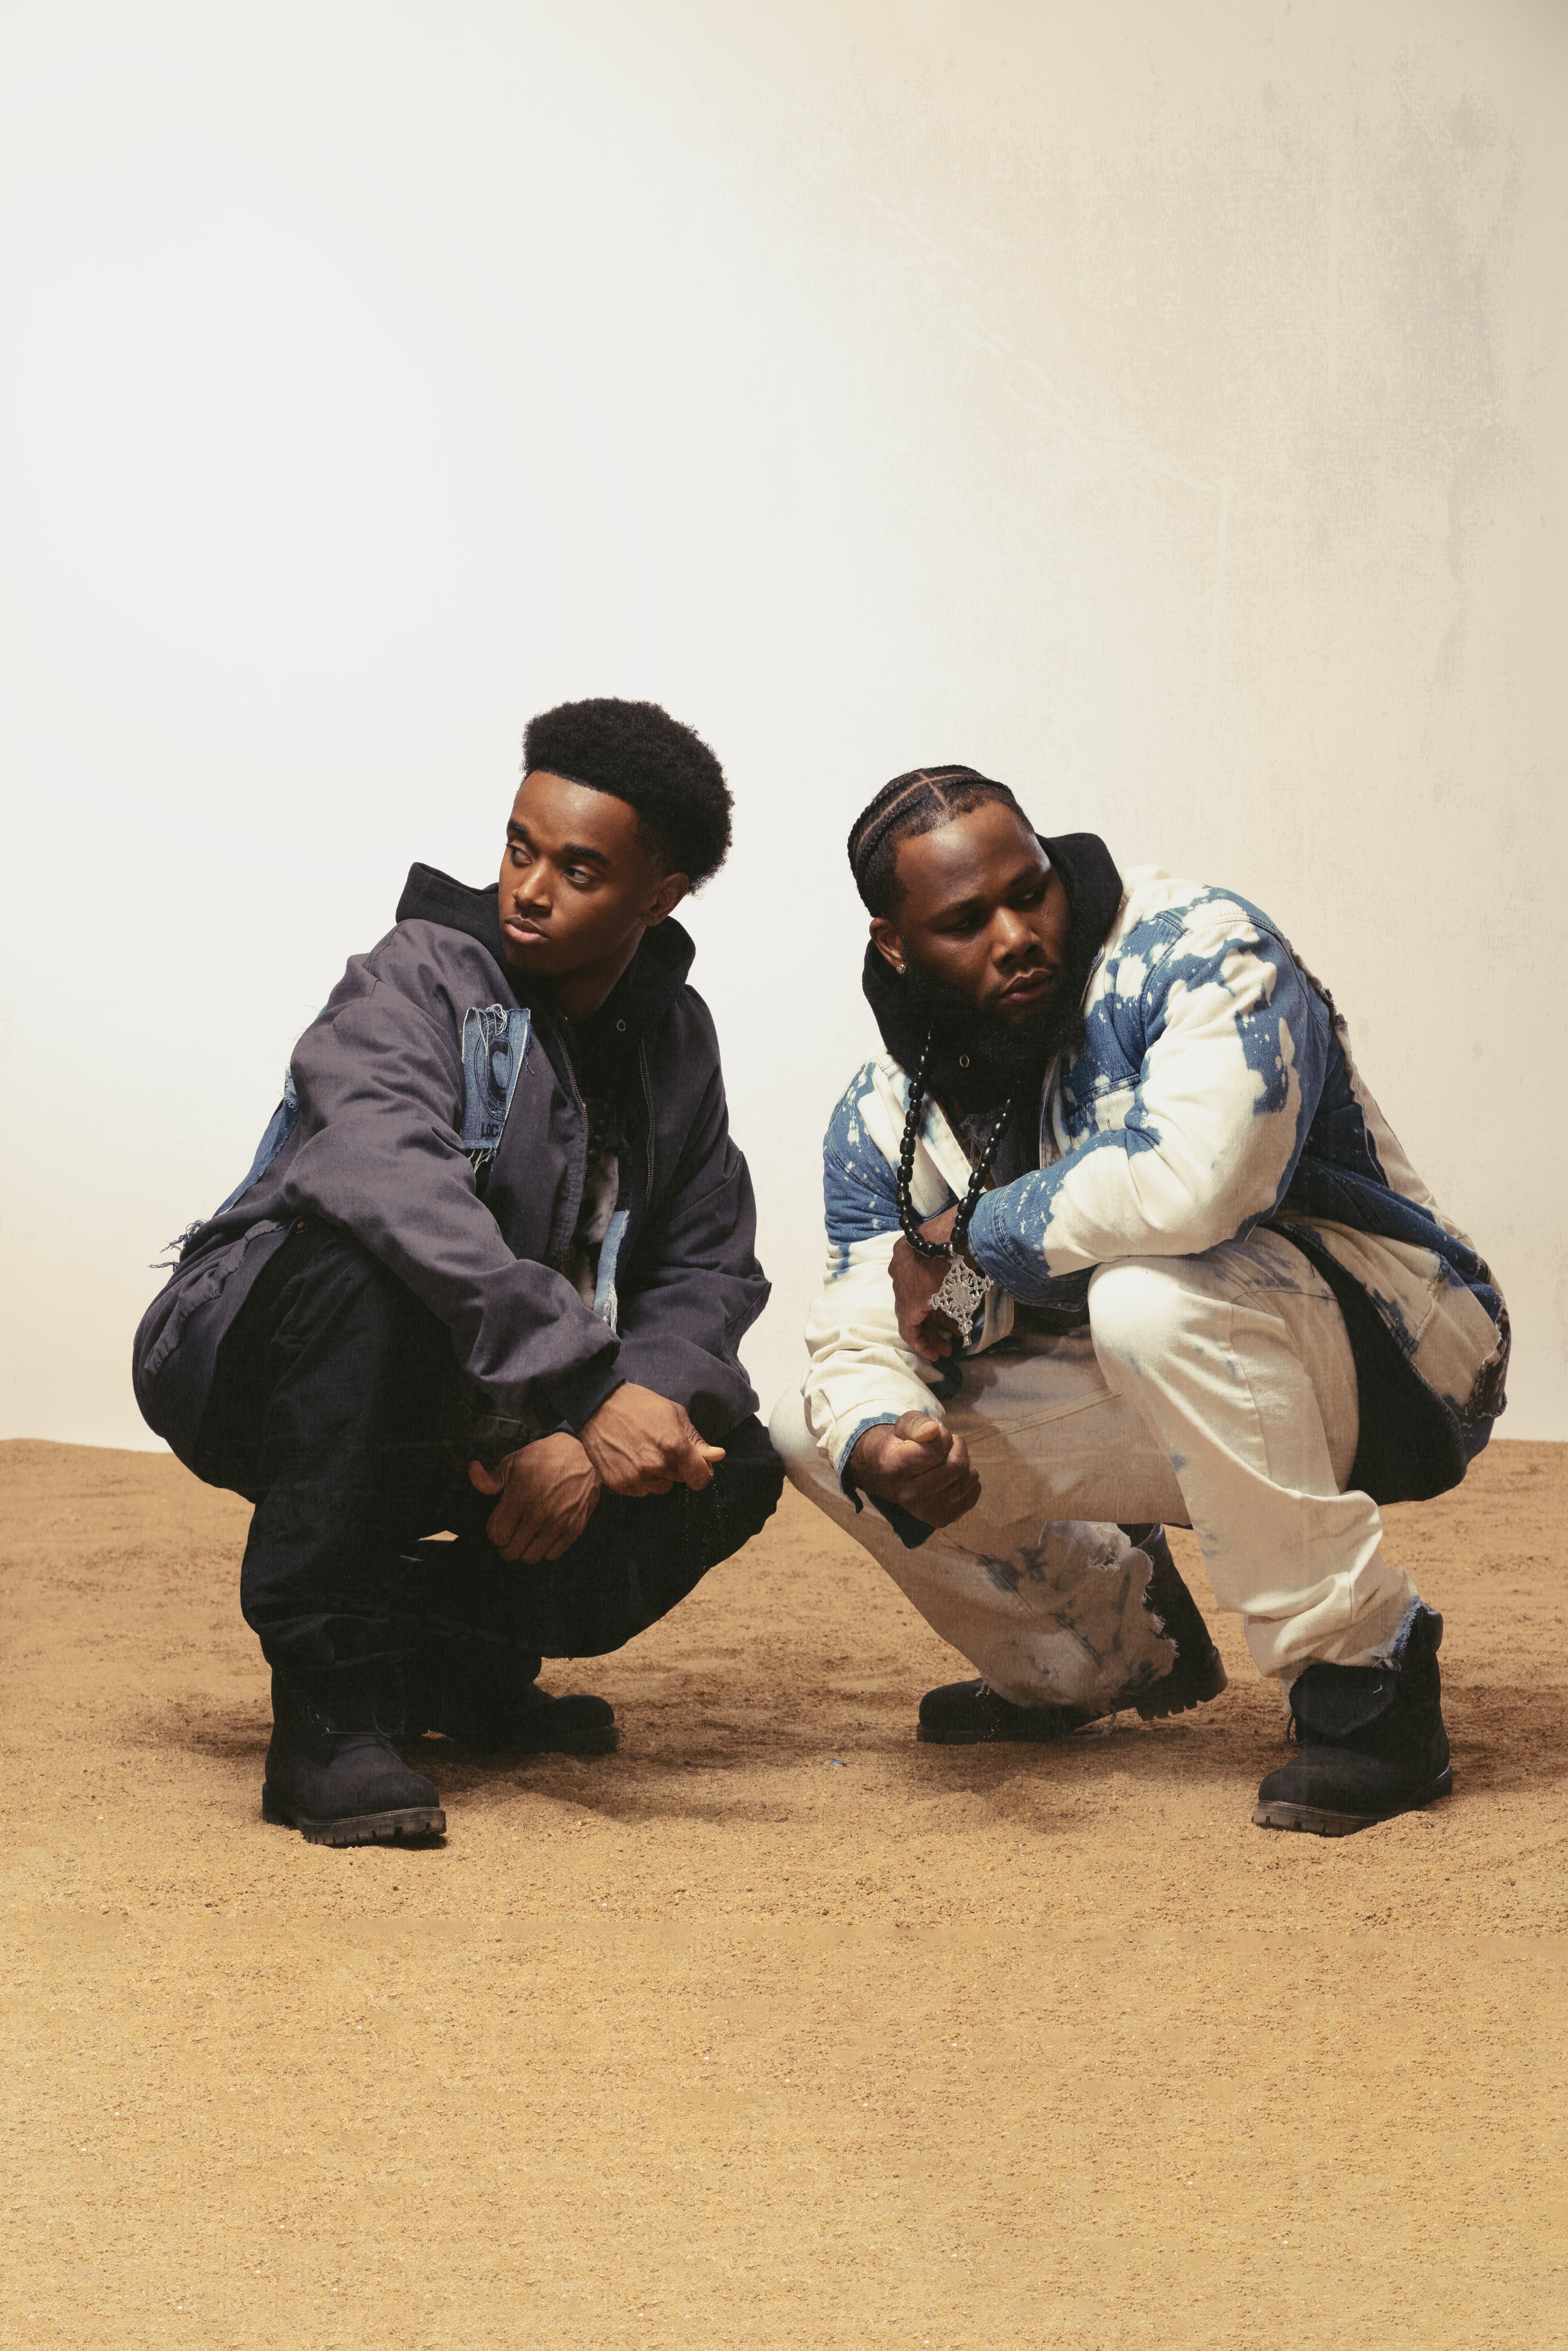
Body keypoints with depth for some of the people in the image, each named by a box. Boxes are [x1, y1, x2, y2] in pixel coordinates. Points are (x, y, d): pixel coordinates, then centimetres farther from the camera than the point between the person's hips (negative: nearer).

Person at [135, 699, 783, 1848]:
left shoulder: (677, 1040, 5)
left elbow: (709, 1266, 1)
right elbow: (384, 1175, -36)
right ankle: (326, 1702, -30)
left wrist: (582, 1439, -20)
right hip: (261, 1367, -6)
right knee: (360, 1266, -38)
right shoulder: (422, 976, -16)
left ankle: (454, 1652, 9)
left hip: (502, 1422, 6)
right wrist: (587, 1389, -45)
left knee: (735, 1468, -11)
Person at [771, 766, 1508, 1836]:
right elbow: (863, 1335, -4)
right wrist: (881, 1453, -30)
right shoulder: (886, 1117, 0)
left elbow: (1193, 1175, -40)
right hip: (1158, 1406, 7)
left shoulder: (1201, 950, -21)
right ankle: (1118, 1652, 20)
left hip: (1391, 1358, -7)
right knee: (821, 1434, -4)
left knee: (1148, 1296, -38)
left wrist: (964, 1241, -24)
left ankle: (1362, 1675, -21)